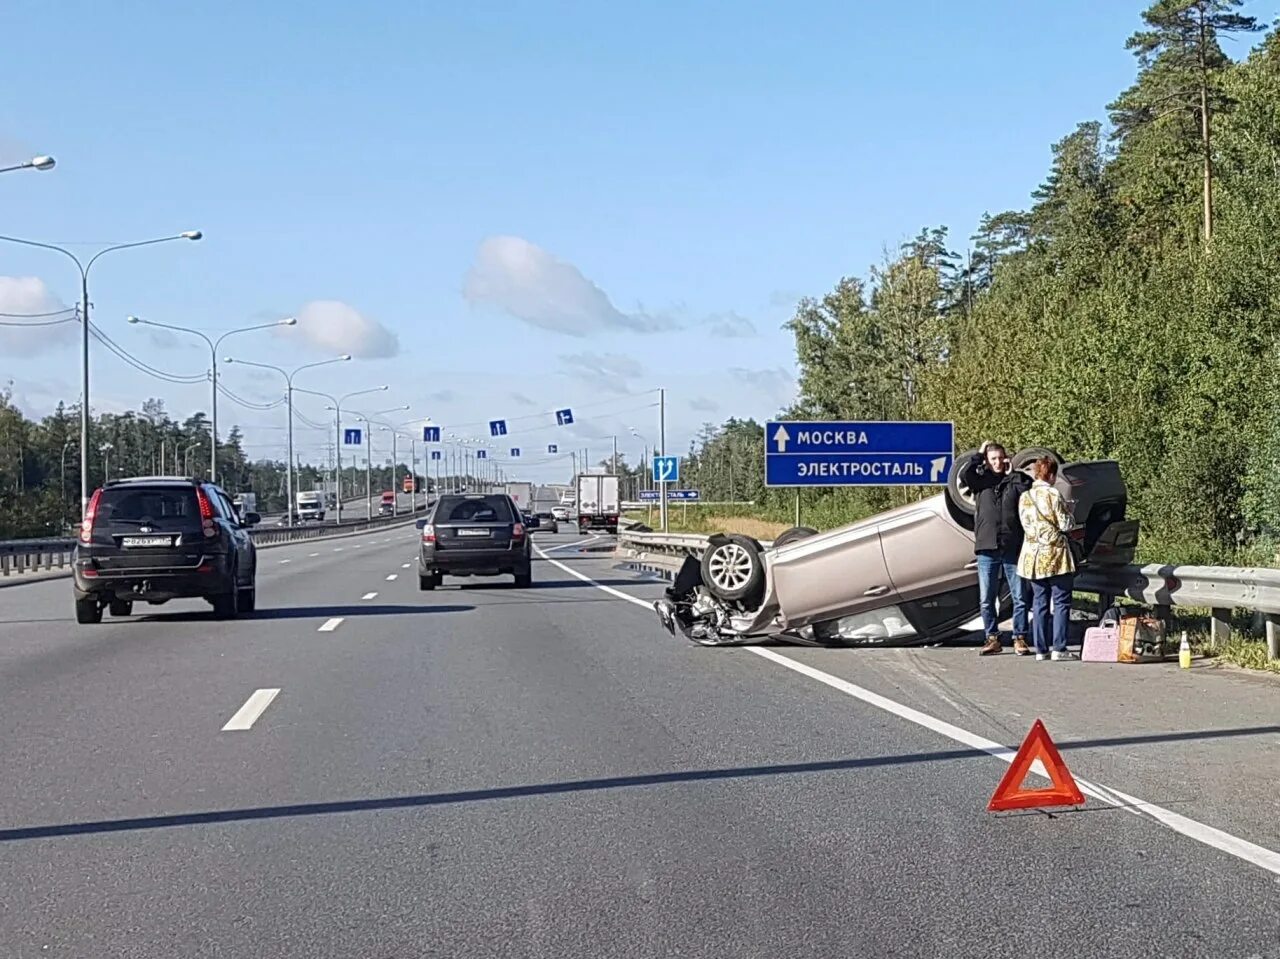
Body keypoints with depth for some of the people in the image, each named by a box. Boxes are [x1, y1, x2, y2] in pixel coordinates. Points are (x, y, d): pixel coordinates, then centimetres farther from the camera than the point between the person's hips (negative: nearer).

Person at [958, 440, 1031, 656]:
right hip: (987, 549, 1)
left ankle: (1020, 638, 9)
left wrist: (1013, 472, -2)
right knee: (986, 599, 4)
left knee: (1019, 597, 2)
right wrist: (979, 454, -2)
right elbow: (964, 474, -11)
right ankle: (992, 639, 13)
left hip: (1013, 548, -1)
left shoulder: (1015, 480, 7)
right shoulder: (981, 480, 7)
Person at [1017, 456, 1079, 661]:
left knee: (1039, 602, 8)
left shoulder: (1024, 497, 5)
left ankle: (1041, 649, 7)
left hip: (1033, 556, 6)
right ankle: (1059, 648, -6)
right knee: (1061, 602, -1)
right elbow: (1066, 525, -10)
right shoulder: (1053, 495, -11)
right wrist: (1068, 513, 9)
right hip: (1055, 554, -5)